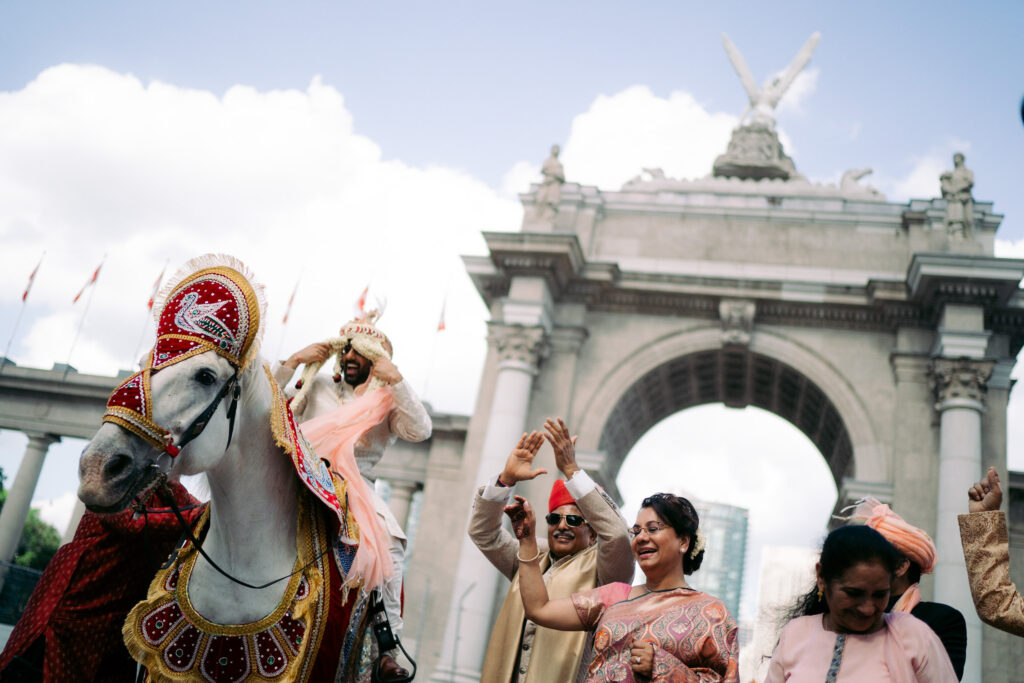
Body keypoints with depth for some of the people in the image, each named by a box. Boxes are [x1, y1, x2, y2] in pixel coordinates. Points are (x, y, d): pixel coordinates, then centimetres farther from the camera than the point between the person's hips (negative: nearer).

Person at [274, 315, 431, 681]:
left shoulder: (388, 401, 14)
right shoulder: (317, 386, 21)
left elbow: (420, 430, -5)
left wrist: (396, 379, -9)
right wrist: (293, 362, 7)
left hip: (355, 486, -2)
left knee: (389, 544, -26)